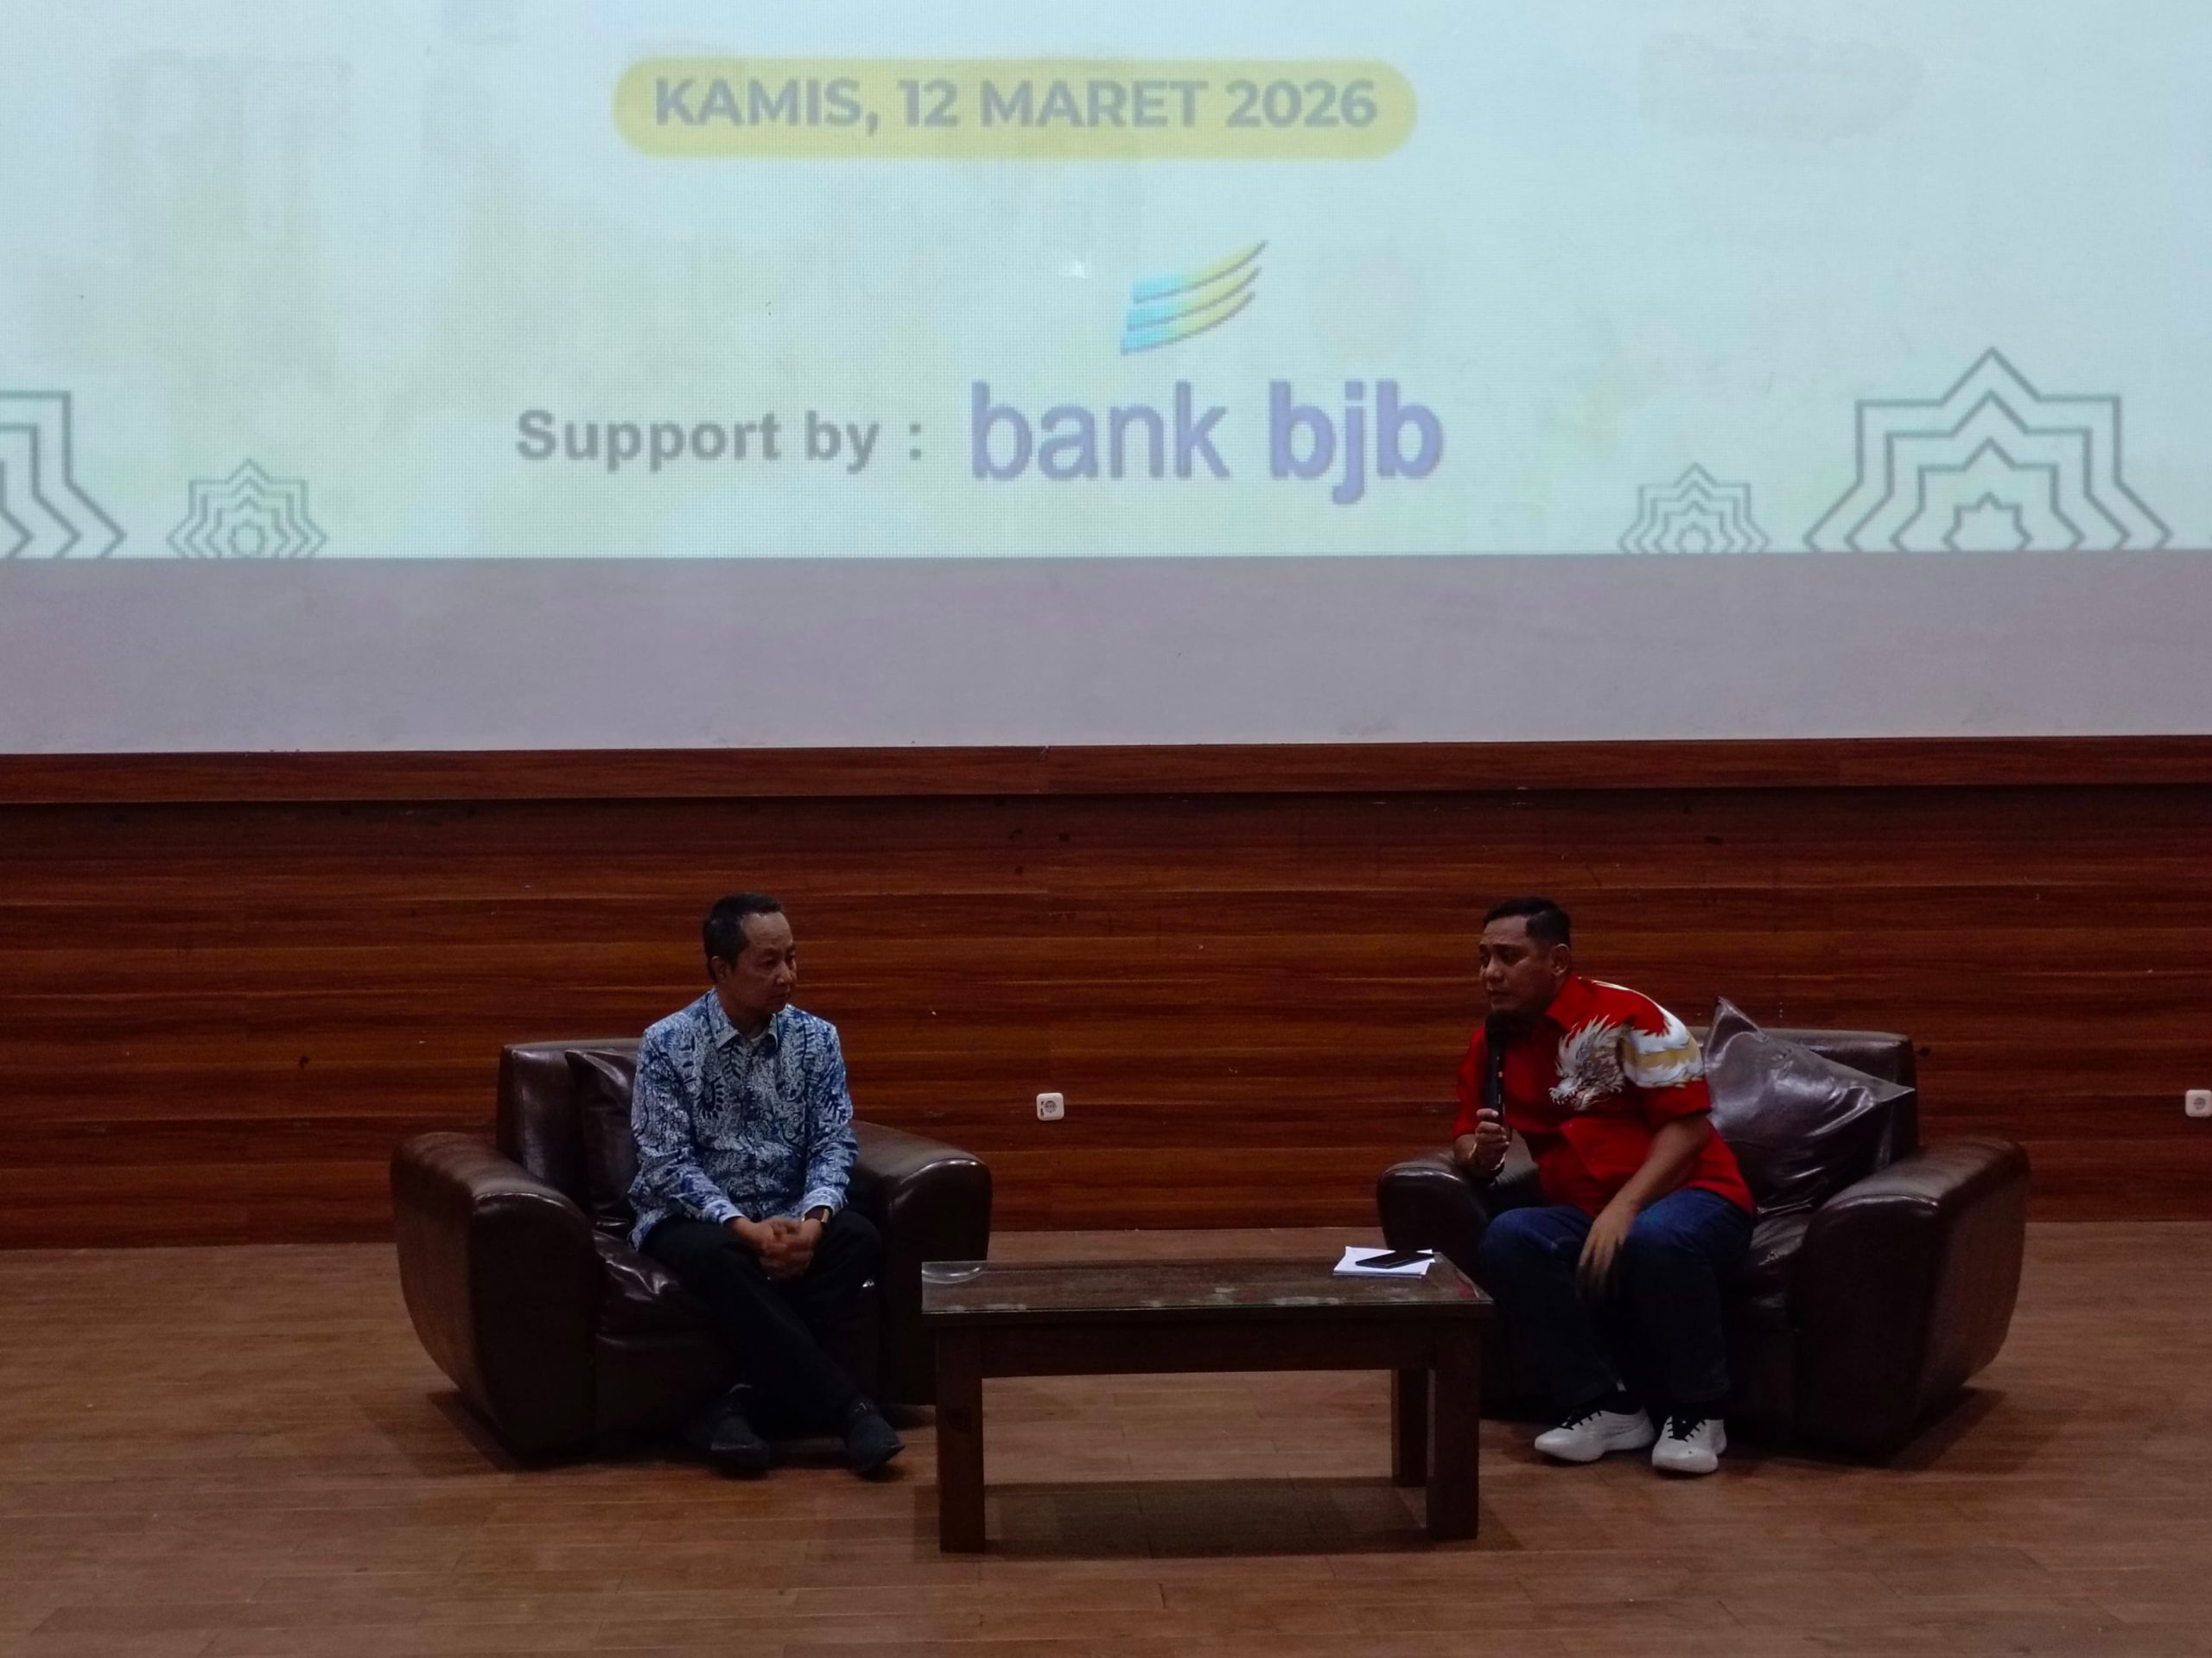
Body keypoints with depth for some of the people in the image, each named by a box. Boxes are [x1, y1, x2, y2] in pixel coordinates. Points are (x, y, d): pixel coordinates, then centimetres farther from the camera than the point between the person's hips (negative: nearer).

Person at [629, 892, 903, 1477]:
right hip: (693, 1217, -3)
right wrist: (742, 1226, -27)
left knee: (858, 1238, -28)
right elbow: (667, 1163, -13)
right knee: (719, 1255, -37)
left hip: (788, 1219, 3)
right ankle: (845, 1407, -33)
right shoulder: (667, 1045, -8)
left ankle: (738, 1404, -28)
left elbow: (834, 1144, -2)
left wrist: (814, 1216, -23)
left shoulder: (817, 1039, 2)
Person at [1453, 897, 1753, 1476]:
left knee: (1656, 1240, -40)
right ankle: (1605, 1407, -17)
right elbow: (1467, 1140, 17)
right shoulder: (1491, 1044, 8)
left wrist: (1625, 1208, -24)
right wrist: (1481, 1155, -9)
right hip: (1582, 1215, 5)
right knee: (1507, 1238, -27)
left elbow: (1689, 1123, -13)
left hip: (1688, 1197, -5)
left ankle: (1697, 1412, -15)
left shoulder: (1625, 1016, -10)